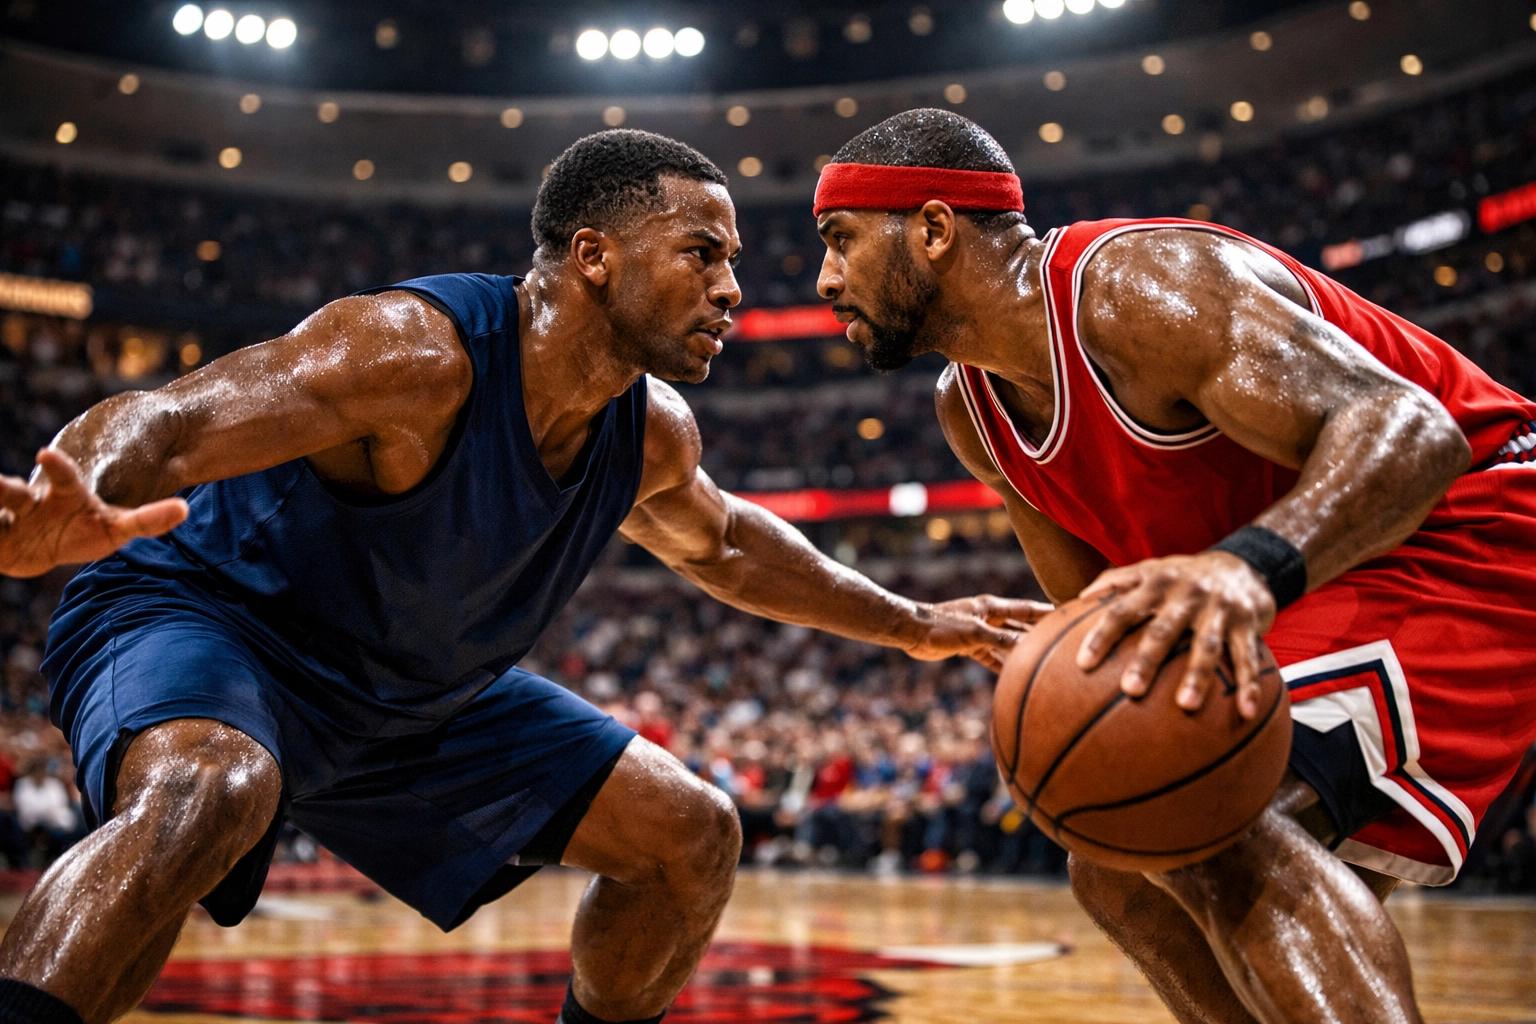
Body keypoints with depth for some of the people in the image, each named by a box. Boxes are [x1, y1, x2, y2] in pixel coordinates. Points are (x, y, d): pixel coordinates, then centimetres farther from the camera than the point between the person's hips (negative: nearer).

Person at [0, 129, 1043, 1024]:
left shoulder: (653, 433, -6)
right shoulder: (415, 354, -31)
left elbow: (721, 544, 18)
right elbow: (152, 421, -39)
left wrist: (909, 624, 21)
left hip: (414, 693, 8)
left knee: (692, 835, 4)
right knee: (205, 795, -43)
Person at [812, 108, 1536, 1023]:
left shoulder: (1136, 284, -25)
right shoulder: (970, 412, 3)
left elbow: (1408, 428, -36)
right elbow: (1096, 608, 11)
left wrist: (1251, 566, -55)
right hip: (1298, 600, 10)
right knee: (1118, 874, 10)